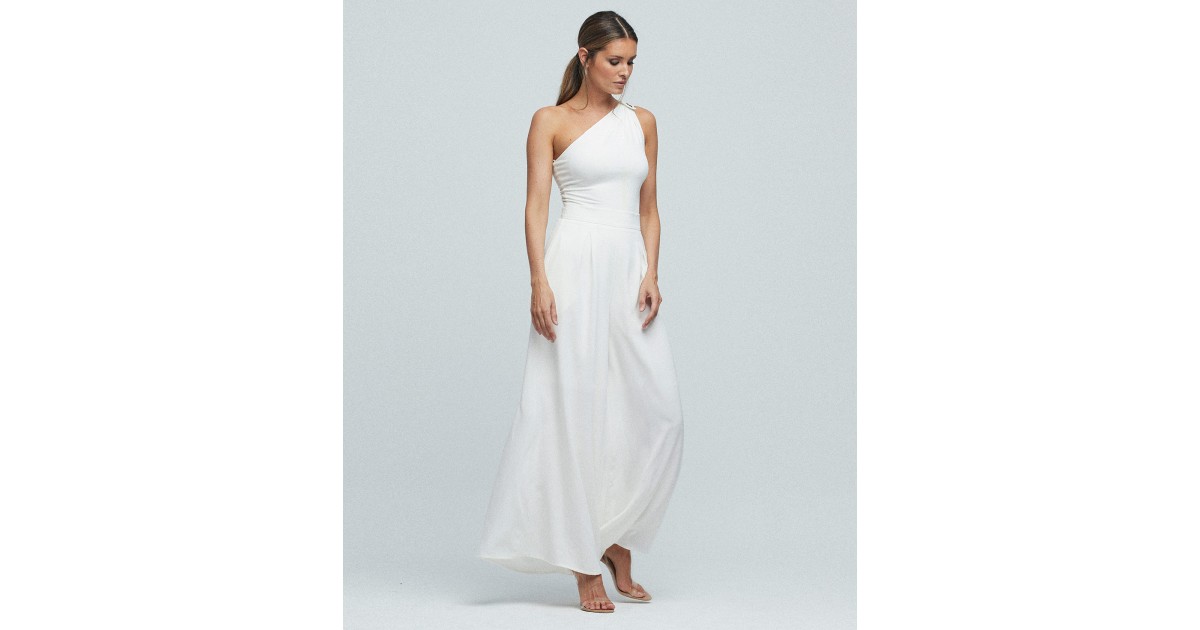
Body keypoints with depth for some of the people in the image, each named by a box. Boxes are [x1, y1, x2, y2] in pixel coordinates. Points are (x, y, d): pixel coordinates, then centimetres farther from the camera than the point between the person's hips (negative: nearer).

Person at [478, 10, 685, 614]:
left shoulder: (642, 121, 14)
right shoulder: (551, 121, 2)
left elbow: (648, 208, 14)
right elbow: (536, 206, -3)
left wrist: (651, 276, 0)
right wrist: (540, 281, -15)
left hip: (630, 270, 5)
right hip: (576, 266, -4)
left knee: (657, 413, -2)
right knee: (575, 408, -4)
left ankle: (617, 542, 15)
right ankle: (584, 563, 3)